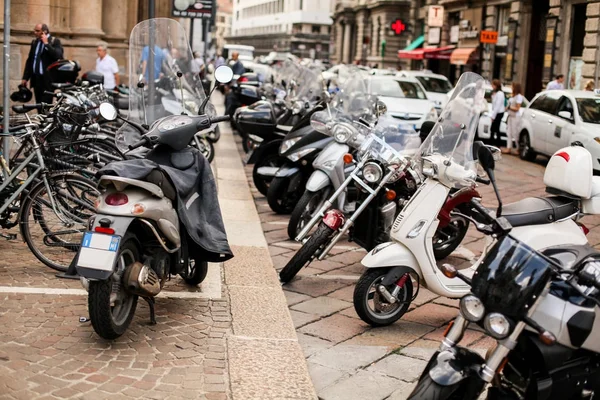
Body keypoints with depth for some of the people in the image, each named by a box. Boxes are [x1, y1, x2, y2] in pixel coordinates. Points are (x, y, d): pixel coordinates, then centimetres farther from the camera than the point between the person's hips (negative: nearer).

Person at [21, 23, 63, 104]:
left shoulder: (54, 41, -3)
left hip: (48, 79, -6)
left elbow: (58, 56, -20)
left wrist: (46, 44, -17)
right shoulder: (34, 42, 15)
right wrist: (25, 78, 13)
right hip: (36, 78, 6)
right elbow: (29, 61, 17)